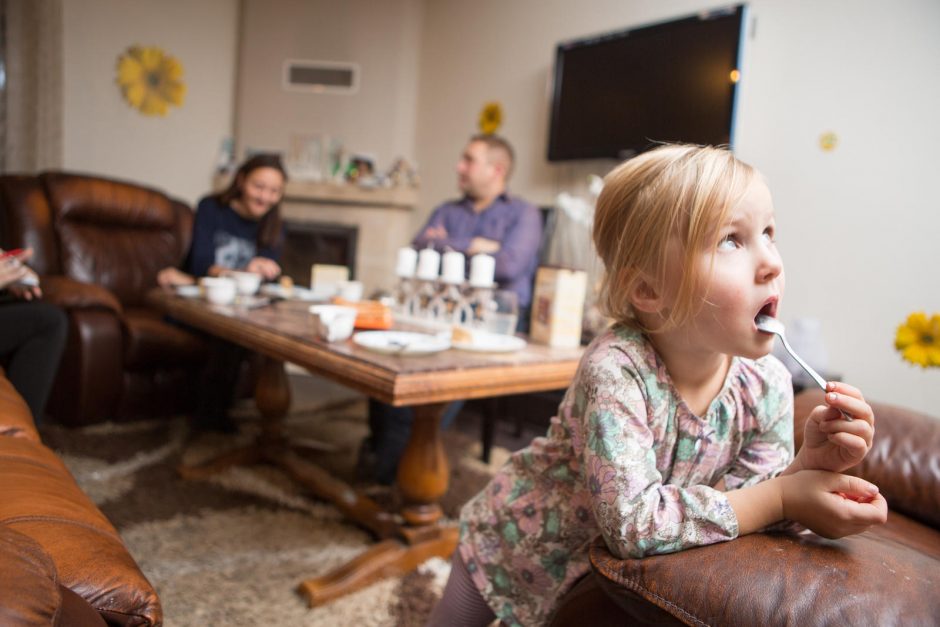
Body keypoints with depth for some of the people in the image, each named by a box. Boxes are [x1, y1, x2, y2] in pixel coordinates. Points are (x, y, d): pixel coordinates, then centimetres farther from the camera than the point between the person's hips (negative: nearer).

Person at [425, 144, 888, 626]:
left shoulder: (766, 384, -19)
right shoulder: (616, 369, -36)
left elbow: (747, 505, -10)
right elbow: (633, 521, -40)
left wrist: (806, 464, -29)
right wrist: (783, 497, -34)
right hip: (518, 548, -3)